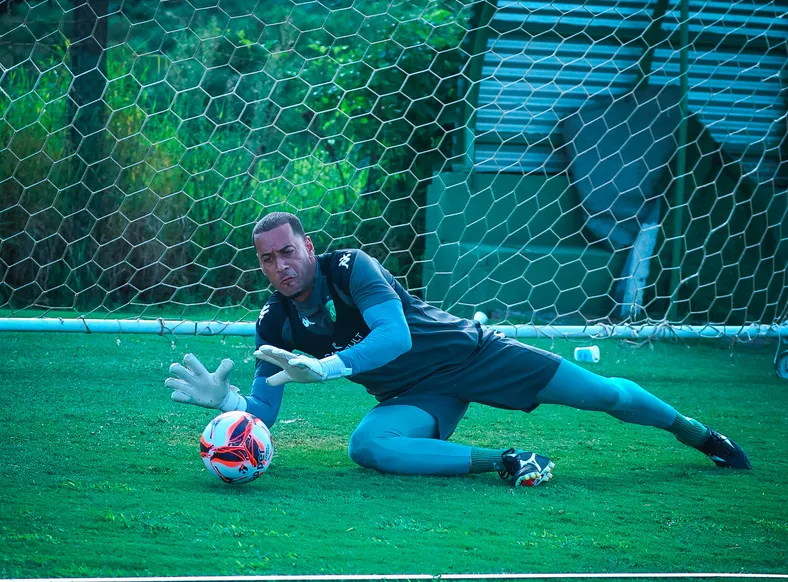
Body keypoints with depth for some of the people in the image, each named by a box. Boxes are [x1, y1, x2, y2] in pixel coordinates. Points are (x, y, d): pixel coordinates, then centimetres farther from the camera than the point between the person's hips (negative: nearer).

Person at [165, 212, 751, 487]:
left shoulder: (350, 267, -18)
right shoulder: (275, 323, -5)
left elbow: (395, 336, -30)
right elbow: (262, 413, -5)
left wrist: (324, 368, -42)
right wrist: (225, 398, -27)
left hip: (466, 352, -3)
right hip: (414, 397, 3)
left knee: (606, 394, -2)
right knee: (368, 446, -32)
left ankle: (697, 433, 25)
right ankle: (505, 462, -27)